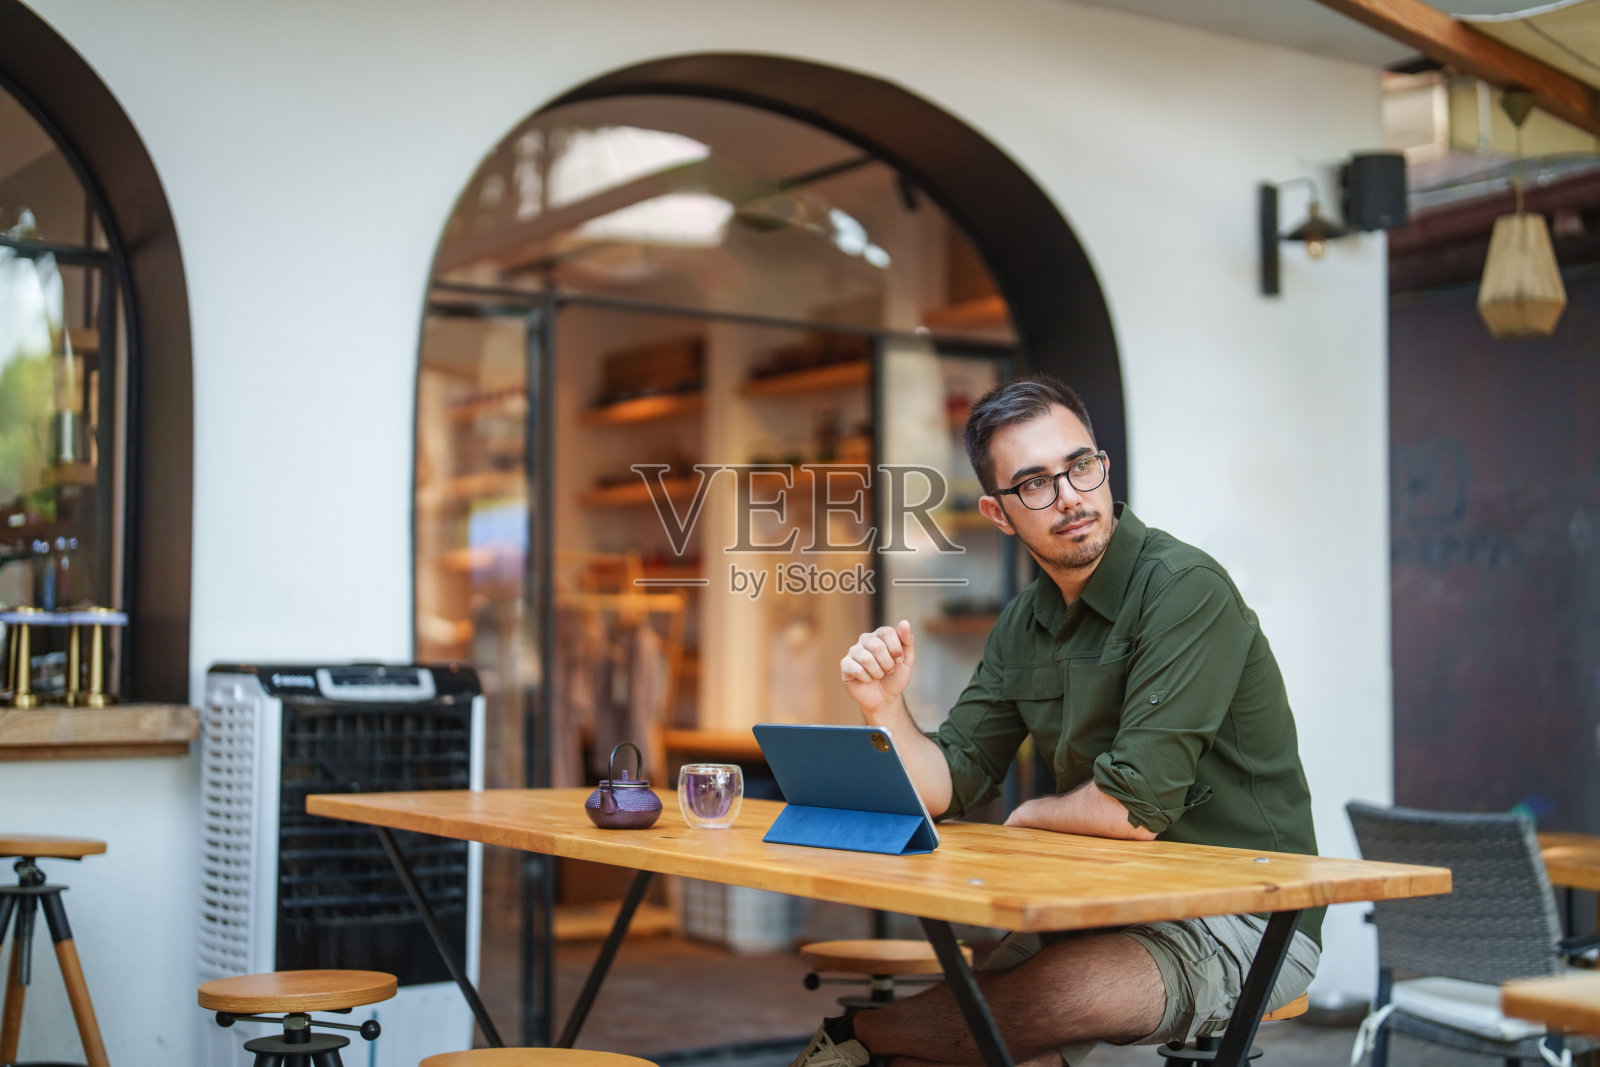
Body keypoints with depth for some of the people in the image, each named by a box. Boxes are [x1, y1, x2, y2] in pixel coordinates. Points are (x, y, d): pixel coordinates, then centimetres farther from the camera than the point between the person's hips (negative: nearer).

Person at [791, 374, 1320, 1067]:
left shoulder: (1183, 589, -19)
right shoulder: (1023, 625, 7)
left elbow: (1134, 809, -24)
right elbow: (947, 789, 7)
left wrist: (1028, 816, -4)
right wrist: (886, 709, -12)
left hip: (1243, 922, -6)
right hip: (1108, 908, 6)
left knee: (1032, 1002, -25)